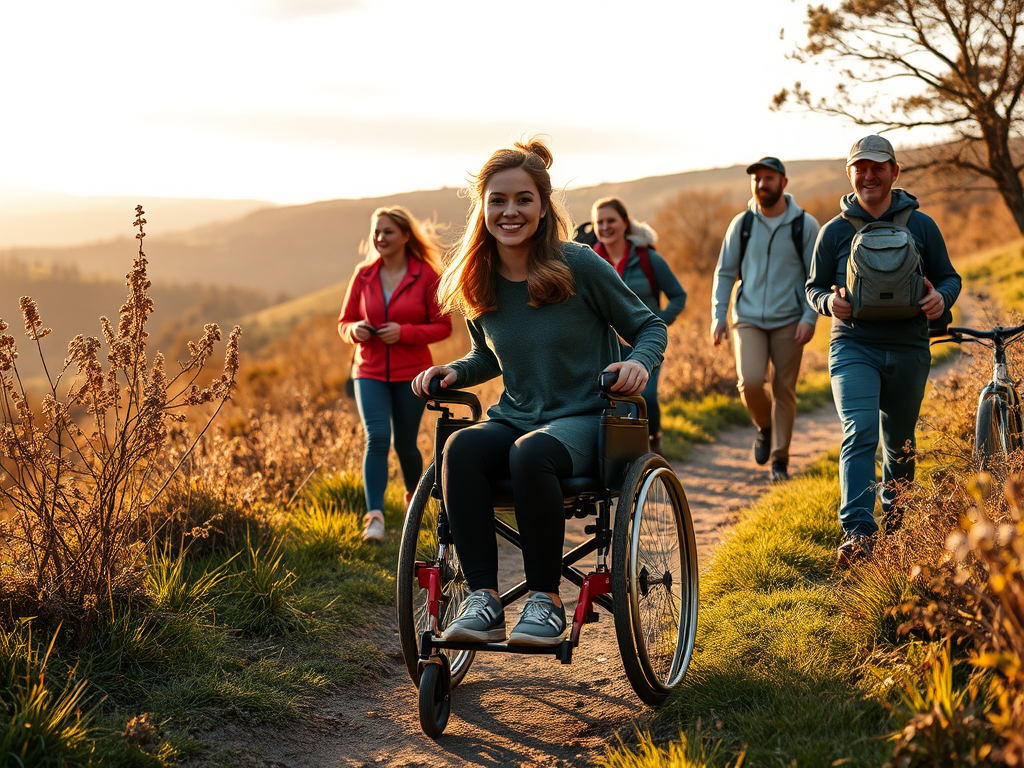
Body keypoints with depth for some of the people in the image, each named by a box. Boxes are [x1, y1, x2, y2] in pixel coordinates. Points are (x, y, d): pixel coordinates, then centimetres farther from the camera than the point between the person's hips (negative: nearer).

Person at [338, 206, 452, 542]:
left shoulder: (426, 275, -4)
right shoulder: (363, 275, 5)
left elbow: (443, 326, -3)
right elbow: (344, 323, 12)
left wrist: (404, 332, -17)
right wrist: (355, 330, -11)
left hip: (411, 374, -1)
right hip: (370, 372, 1)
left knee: (405, 443, 6)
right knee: (376, 437, -16)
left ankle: (414, 496, 37)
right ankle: (375, 516, -21)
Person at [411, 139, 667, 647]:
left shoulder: (578, 265, -7)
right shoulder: (478, 284, 6)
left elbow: (649, 326, 2)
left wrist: (639, 363, -20)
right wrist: (452, 372, 2)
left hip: (584, 420, -4)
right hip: (514, 418, 4)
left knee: (530, 453, -38)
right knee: (461, 447, -31)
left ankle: (546, 600, -23)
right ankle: (483, 601, -29)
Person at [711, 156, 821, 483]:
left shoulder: (805, 225, -2)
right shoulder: (741, 224, 3)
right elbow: (725, 272, 9)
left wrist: (809, 318, -12)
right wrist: (718, 316, 0)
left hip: (788, 322, -1)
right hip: (748, 319, 1)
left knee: (784, 390, 2)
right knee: (750, 381, -17)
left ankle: (780, 459, 16)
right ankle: (764, 426, 15)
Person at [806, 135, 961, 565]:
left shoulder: (921, 226, 6)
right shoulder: (834, 231, 5)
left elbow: (949, 276, 13)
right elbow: (814, 287, 12)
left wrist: (942, 297, -11)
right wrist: (829, 301, -12)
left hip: (908, 349, 2)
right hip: (853, 347, -2)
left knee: (900, 443, 14)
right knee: (859, 433, -20)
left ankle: (897, 524, 35)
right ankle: (858, 532, -26)